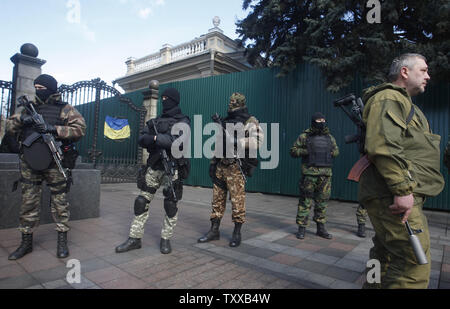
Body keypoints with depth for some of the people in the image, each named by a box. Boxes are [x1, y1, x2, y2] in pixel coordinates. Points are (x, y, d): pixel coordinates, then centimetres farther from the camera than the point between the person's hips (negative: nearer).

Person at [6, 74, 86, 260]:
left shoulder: (65, 109, 0)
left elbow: (80, 129, -12)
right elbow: (9, 127, 14)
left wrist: (54, 129, -21)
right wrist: (20, 120, -8)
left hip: (54, 163, -4)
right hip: (29, 163, 4)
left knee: (59, 202, 3)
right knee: (28, 202, 10)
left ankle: (62, 241, 15)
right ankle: (26, 242, 23)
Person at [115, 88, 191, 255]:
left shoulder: (183, 122, 0)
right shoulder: (155, 121, 16)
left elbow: (180, 142, -18)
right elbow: (142, 139, 8)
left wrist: (157, 138, -16)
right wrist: (153, 139, -14)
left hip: (172, 168, -5)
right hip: (153, 167, 5)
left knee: (171, 205, 2)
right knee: (142, 202, 5)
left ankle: (166, 239, 18)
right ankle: (135, 238, 16)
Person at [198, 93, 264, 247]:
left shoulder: (250, 122, -2)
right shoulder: (226, 121, 19)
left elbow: (257, 141, -20)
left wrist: (236, 142, -23)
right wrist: (213, 162, 19)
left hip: (236, 167, -6)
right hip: (221, 165, 7)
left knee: (237, 200, -1)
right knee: (217, 198, 10)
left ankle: (237, 233, 13)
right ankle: (214, 230, 21)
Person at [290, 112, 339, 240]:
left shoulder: (329, 137, 12)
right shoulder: (305, 136, 1)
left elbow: (336, 151, 25)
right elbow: (293, 151, 1)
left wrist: (329, 153, 3)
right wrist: (307, 151, -13)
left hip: (325, 174, 4)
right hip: (309, 173, -4)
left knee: (322, 201, 9)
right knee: (305, 201, -2)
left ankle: (321, 228, 20)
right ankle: (302, 228, 7)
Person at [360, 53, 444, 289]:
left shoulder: (402, 102, 28)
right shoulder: (389, 97, -6)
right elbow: (383, 147, -21)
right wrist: (403, 189, -24)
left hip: (394, 196, 11)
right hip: (392, 196, -11)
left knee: (386, 255, 17)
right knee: (415, 264, -10)